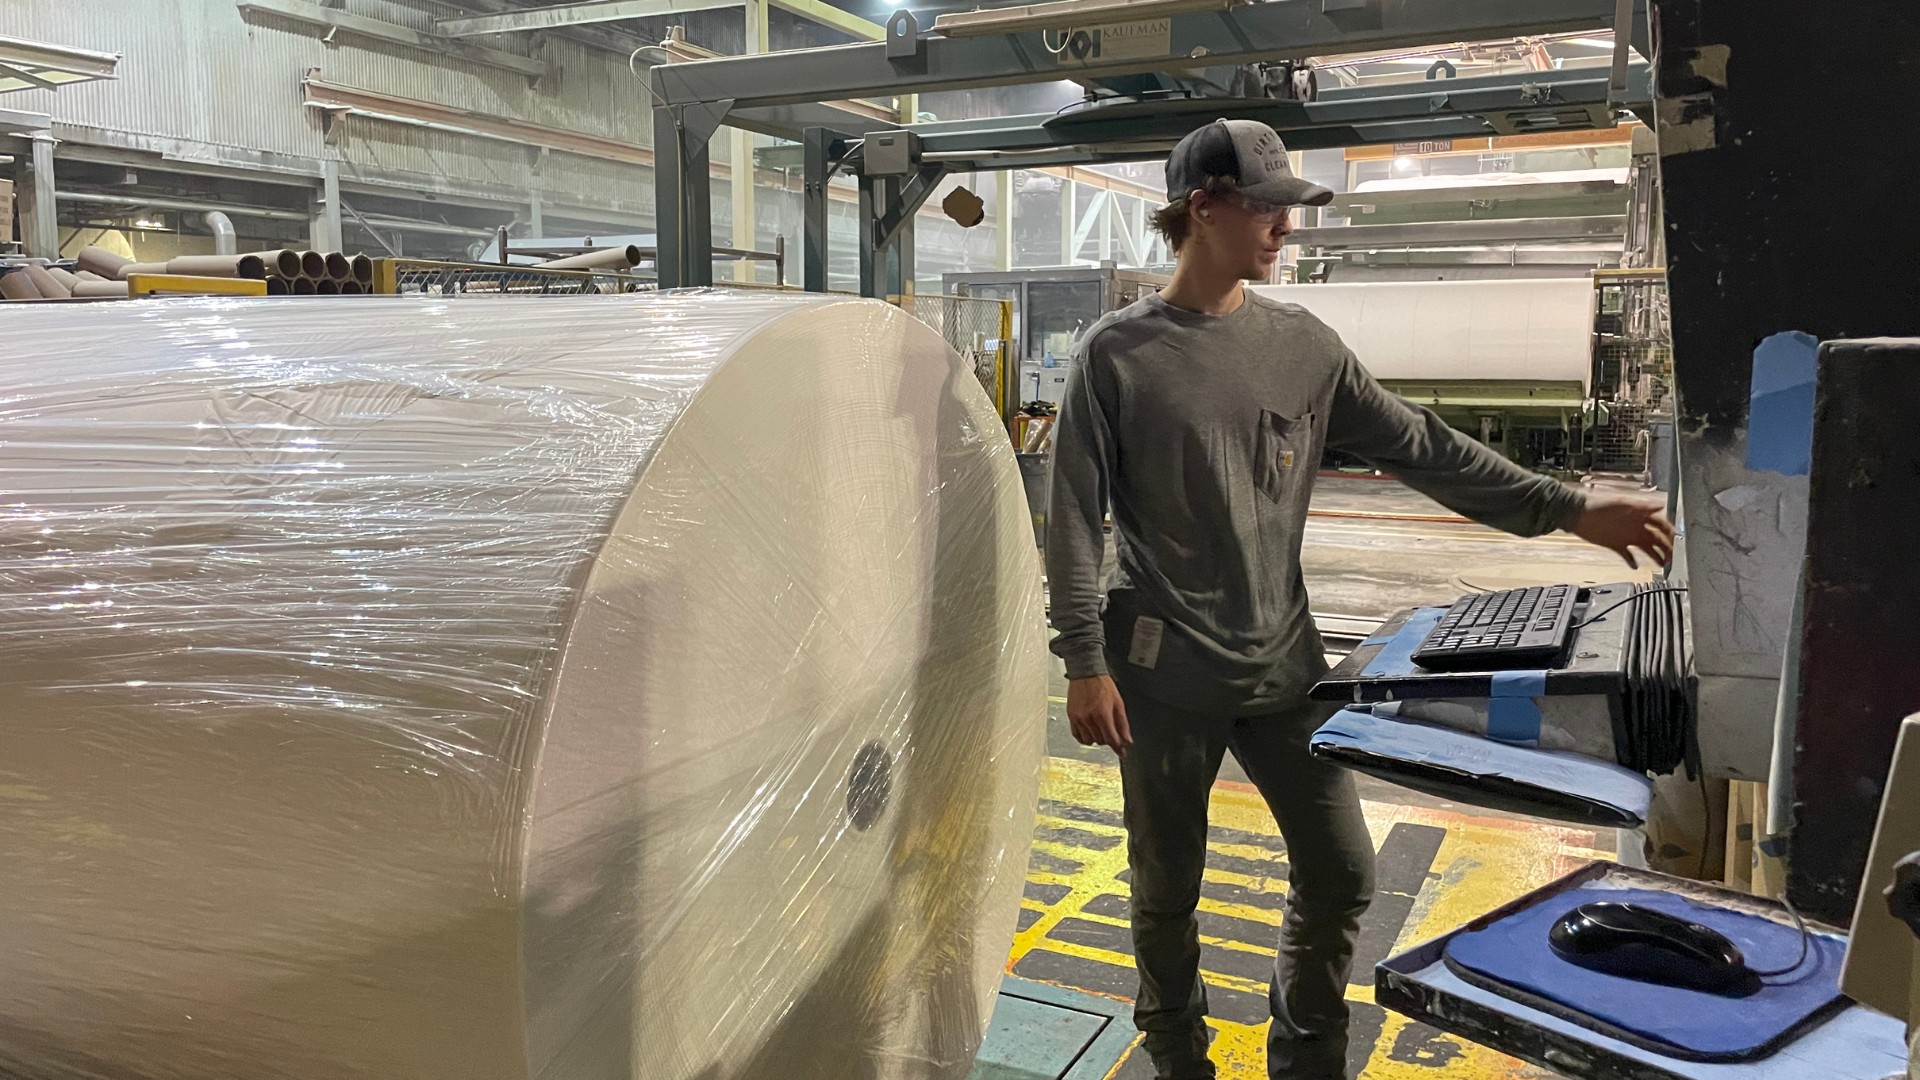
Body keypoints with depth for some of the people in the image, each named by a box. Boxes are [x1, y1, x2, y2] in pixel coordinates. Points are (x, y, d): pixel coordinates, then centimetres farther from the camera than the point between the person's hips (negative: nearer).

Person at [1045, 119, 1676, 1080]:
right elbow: (1075, 519, -6)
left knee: (1340, 874, 9)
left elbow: (1422, 448, 6)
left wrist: (1568, 510, 2)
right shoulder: (1117, 353, -6)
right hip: (1164, 674, -3)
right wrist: (1085, 663, -10)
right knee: (1168, 887, 9)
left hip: (1283, 663, 4)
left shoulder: (1303, 345, 4)